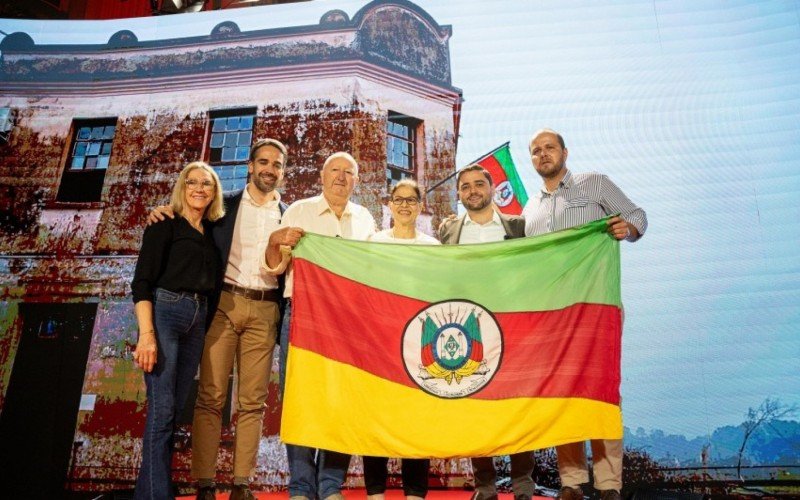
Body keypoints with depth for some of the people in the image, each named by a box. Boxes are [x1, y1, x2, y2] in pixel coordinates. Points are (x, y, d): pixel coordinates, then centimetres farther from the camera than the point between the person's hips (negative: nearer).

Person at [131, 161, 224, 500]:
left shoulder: (212, 231, 15)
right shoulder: (165, 226, -1)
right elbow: (142, 282, -8)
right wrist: (146, 334, -17)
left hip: (198, 320, 6)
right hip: (165, 313, -6)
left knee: (175, 408, 9)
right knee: (162, 409, -7)